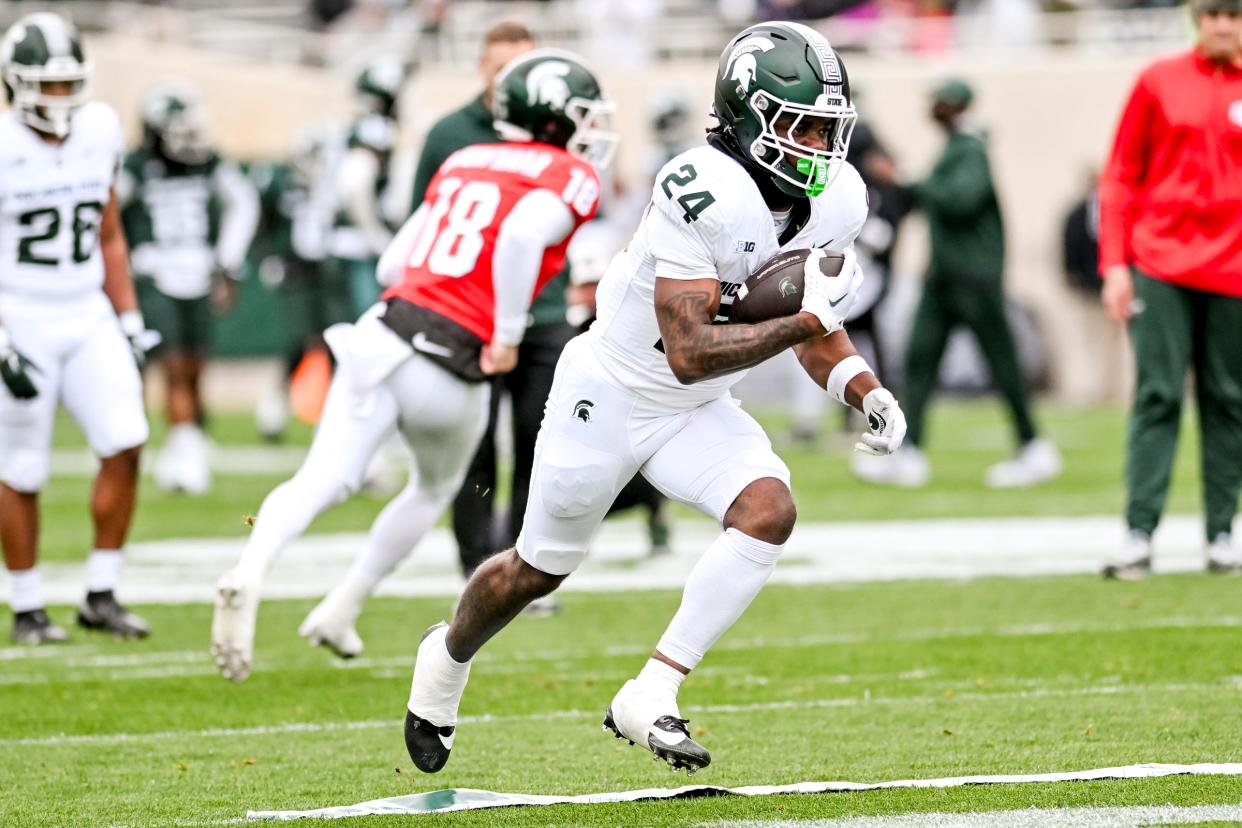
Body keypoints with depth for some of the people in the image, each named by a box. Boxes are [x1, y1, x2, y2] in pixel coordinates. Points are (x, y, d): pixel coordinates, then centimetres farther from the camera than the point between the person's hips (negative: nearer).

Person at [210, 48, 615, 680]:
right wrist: (506, 335, -14)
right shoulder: (569, 178, 0)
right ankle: (340, 614, 21)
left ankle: (249, 573, -31)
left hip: (385, 328, 4)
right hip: (450, 367, -4)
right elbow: (522, 235, -22)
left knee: (325, 479, -5)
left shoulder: (462, 165, 20)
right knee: (434, 489, 23)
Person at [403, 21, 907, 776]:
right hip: (611, 394, -6)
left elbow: (813, 328, 6)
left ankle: (649, 698, -15)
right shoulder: (703, 194, -32)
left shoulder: (834, 203, -9)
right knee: (540, 568, 13)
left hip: (697, 412, 6)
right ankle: (449, 656, 46)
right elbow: (689, 352, -34)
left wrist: (868, 393, -11)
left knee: (769, 511, -22)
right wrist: (803, 323, -40)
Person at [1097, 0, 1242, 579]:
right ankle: (1139, 536, -10)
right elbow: (1121, 178, 6)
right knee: (1157, 396, -7)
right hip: (1161, 265, -1)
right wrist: (1115, 264, -1)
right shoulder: (1158, 82, 6)